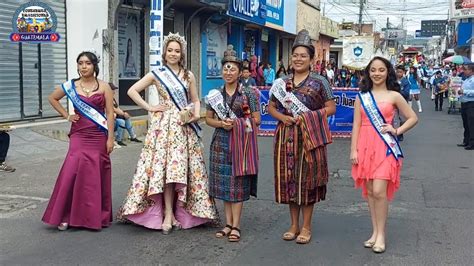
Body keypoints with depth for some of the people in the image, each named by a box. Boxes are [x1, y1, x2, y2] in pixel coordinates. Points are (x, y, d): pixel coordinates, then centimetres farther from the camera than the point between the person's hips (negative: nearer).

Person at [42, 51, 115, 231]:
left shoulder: (104, 87, 0)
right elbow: (52, 98, 19)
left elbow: (110, 113, -2)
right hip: (79, 135, 1)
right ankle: (66, 215, -1)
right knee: (73, 172, -10)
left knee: (97, 175, 3)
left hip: (99, 136, -1)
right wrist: (66, 116, 9)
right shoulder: (71, 86, 4)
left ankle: (97, 215, 14)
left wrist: (110, 138, -7)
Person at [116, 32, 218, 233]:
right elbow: (132, 91, 4)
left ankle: (172, 212, 10)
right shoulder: (156, 74, 4)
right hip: (164, 124, -3)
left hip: (184, 126, 3)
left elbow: (195, 100, 17)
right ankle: (168, 214, -3)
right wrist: (149, 108, -3)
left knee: (180, 167, 0)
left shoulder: (189, 75, 12)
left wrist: (196, 114, -3)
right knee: (165, 166, -9)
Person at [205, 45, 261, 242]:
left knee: (238, 182, -2)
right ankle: (228, 223, 17)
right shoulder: (215, 94, 8)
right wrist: (221, 123, -10)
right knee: (224, 183, 7)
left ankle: (236, 226, 4)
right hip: (221, 142, 4)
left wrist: (236, 122, -12)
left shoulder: (248, 94, -1)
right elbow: (208, 119, 9)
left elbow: (256, 119, -2)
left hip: (241, 141, -3)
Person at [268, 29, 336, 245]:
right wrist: (282, 117, -7)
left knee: (307, 178, 0)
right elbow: (271, 107, 14)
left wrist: (307, 116, -15)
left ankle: (306, 227, 11)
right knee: (289, 178, 7)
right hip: (287, 136, 4)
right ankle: (294, 225, 20)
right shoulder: (283, 82, 10)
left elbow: (331, 107, -3)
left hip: (309, 136, -4)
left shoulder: (319, 82, -1)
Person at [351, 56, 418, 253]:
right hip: (365, 147, 3)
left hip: (385, 148, -3)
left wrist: (396, 131, -5)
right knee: (369, 191, 7)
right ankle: (374, 232, 18)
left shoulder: (394, 96, 3)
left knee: (379, 191, -11)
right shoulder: (362, 96, 9)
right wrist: (353, 150, 1)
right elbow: (356, 125, 7)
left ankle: (381, 235, 2)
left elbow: (413, 118, 8)